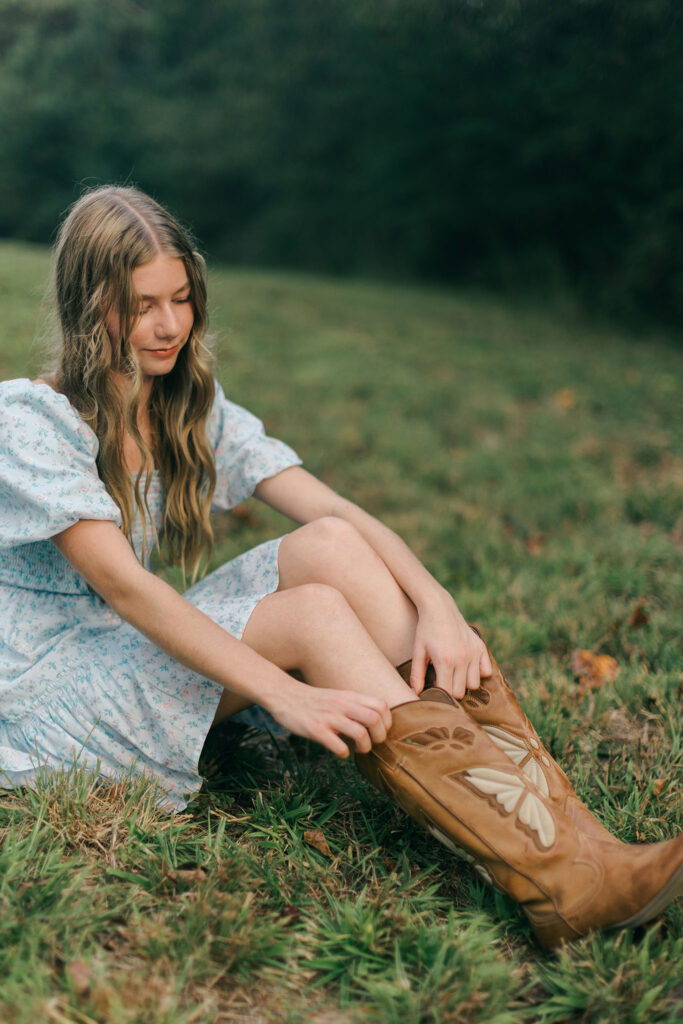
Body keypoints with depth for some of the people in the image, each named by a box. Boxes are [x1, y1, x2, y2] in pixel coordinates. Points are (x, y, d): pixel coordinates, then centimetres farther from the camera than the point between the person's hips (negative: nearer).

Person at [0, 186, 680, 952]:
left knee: (329, 546, -21)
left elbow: (333, 510, -7)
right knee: (315, 614, -28)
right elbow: (123, 585, -27)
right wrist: (285, 694, -36)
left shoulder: (191, 409, 5)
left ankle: (555, 825, -30)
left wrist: (434, 602, -25)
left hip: (145, 652, 6)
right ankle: (557, 884, -36)